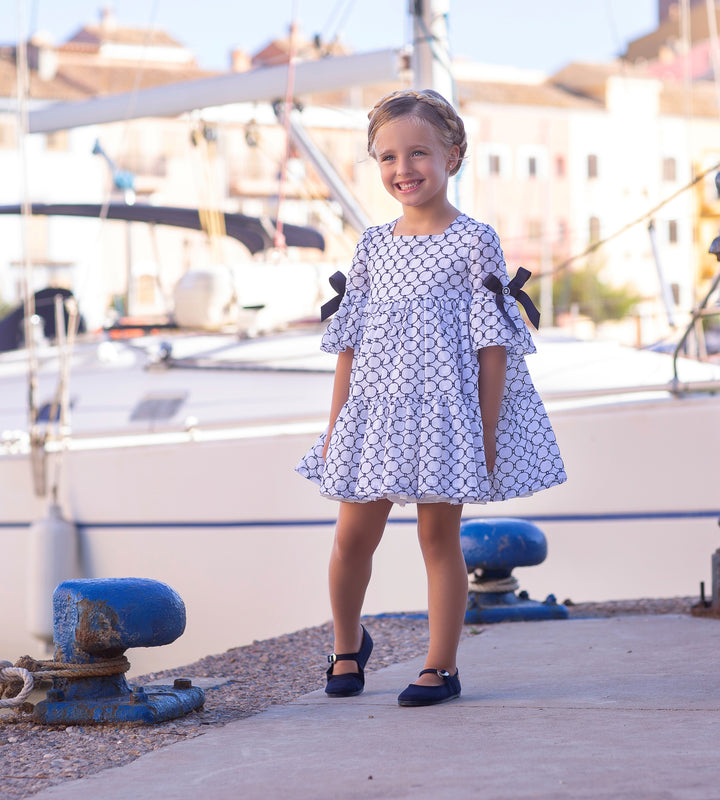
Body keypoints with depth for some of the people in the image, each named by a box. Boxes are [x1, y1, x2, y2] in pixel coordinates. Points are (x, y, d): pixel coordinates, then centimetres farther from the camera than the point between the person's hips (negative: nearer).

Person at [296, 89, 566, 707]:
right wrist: (335, 426, 8)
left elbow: (492, 342, -5)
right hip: (376, 411, 4)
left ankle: (442, 666, 12)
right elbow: (350, 345, 11)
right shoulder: (373, 247, 8)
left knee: (439, 534, 2)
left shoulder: (474, 241, -3)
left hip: (445, 409, -4)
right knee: (353, 536, 5)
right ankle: (348, 644, 29)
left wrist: (488, 430, -9)